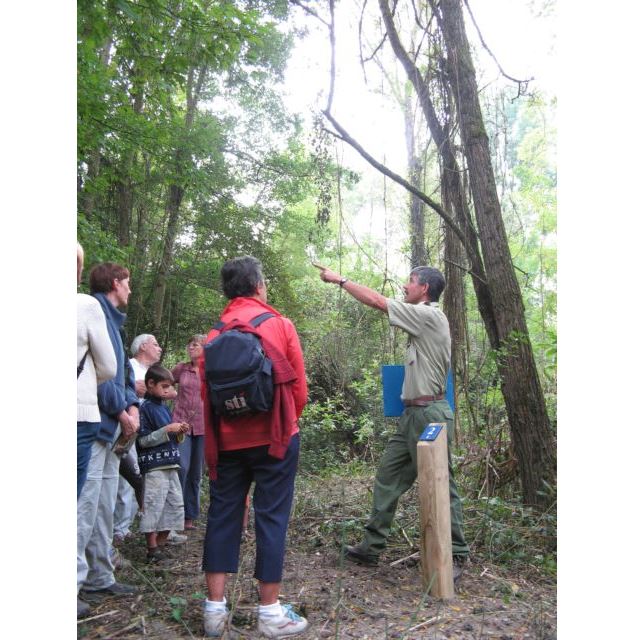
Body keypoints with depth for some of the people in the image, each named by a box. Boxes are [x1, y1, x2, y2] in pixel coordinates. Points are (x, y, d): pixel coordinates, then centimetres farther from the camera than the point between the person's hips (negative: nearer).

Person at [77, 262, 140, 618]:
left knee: (104, 508, 15)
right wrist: (120, 410, -13)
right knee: (85, 506, -9)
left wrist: (132, 405, 3)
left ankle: (99, 578, 25)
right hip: (94, 424, -10)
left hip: (111, 428, 10)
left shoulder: (113, 320, 20)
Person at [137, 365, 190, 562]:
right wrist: (167, 430, -18)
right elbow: (143, 440, -14)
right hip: (154, 466, -8)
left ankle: (161, 545, 21)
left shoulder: (164, 407, 16)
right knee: (153, 507, -4)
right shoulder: (145, 408, -8)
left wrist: (180, 432, 5)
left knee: (175, 505, 10)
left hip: (171, 465, 8)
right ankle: (152, 550, 5)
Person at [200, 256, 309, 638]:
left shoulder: (214, 335, 3)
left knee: (223, 517, 12)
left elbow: (206, 393, 3)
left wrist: (215, 439, 15)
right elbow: (299, 388, -2)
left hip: (227, 440, 3)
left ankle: (215, 608, 16)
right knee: (272, 518, 4)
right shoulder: (280, 325, -4)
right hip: (273, 437, -3)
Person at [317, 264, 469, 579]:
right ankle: (371, 547, 19)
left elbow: (376, 300, -12)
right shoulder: (425, 320, 16)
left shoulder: (429, 315, -12)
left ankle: (456, 556, 13)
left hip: (429, 414, -10)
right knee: (387, 476, 11)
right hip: (413, 414, 10)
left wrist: (340, 280, -2)